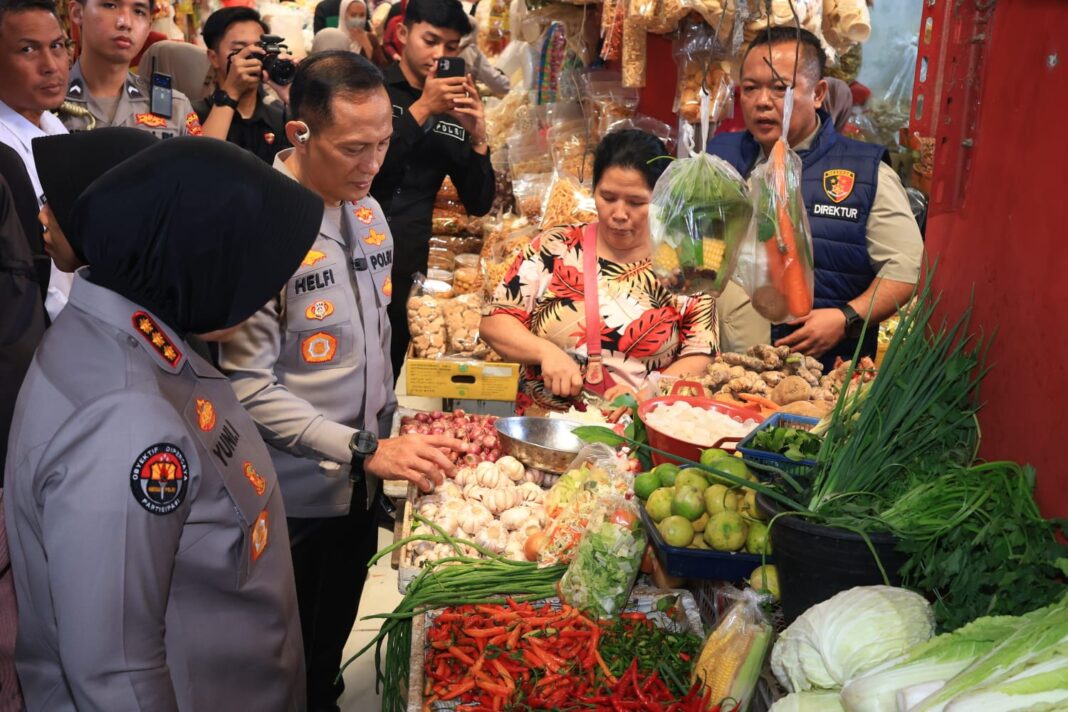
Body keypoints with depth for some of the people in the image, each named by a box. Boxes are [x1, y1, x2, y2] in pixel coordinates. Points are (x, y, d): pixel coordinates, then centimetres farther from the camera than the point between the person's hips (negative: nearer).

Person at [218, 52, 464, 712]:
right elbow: (248, 387, -23)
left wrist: (389, 431, 10)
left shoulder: (367, 210, 4)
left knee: (332, 640, 24)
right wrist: (365, 451, -26)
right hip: (295, 500, -6)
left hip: (362, 482, 7)